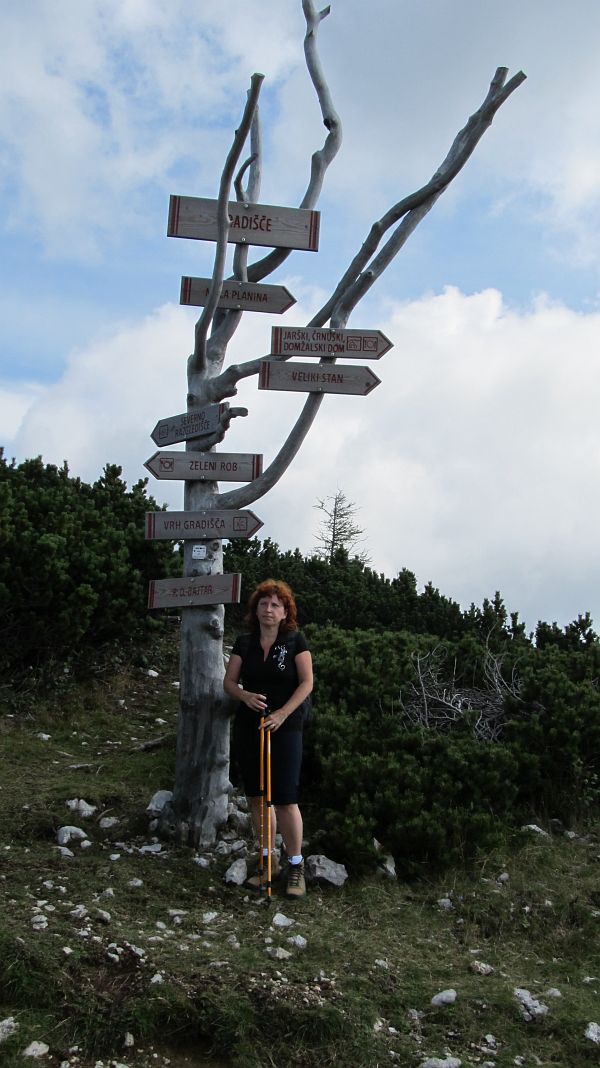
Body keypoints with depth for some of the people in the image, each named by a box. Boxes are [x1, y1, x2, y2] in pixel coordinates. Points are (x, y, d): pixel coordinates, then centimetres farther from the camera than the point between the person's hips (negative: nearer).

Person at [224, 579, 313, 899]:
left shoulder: (295, 640, -3)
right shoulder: (244, 643, 7)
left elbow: (307, 682, -7)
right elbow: (229, 681, 6)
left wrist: (282, 713, -17)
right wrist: (245, 695, -16)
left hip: (285, 728, -4)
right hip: (247, 728, 4)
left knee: (285, 799, -7)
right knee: (255, 797, 9)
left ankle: (295, 867, 6)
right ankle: (268, 860, 23)